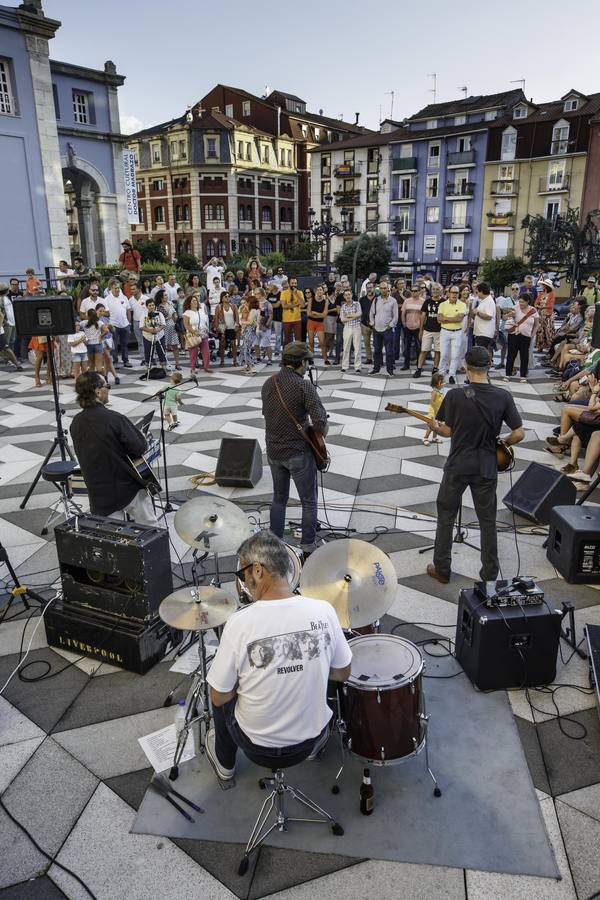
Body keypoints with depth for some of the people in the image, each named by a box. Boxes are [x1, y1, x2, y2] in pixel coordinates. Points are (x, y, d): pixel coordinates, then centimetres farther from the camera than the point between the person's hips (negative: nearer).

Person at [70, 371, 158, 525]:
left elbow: (81, 454, 11)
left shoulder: (76, 423, -1)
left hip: (96, 492, 5)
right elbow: (139, 448, -17)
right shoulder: (114, 419, -21)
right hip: (127, 488, -5)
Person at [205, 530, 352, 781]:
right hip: (312, 738, 2)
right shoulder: (323, 611, -18)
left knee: (223, 696, 28)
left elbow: (219, 698, -14)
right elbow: (342, 674, -2)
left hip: (259, 747, -2)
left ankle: (225, 765, 48)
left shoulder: (239, 623, -26)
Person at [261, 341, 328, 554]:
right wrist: (320, 435, -3)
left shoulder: (268, 384, 4)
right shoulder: (304, 386, -17)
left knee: (279, 498, 20)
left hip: (273, 451, 6)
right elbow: (320, 421, -23)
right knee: (309, 501, 10)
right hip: (299, 452, -6)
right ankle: (308, 546, 15)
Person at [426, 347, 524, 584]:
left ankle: (441, 570, 22)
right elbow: (519, 434, -7)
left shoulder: (455, 395, -13)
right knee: (487, 521, 15)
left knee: (446, 516, 15)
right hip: (486, 468, 2)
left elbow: (447, 432, -4)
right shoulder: (503, 397, -8)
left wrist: (435, 427, 17)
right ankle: (489, 575, 23)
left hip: (457, 466, -1)